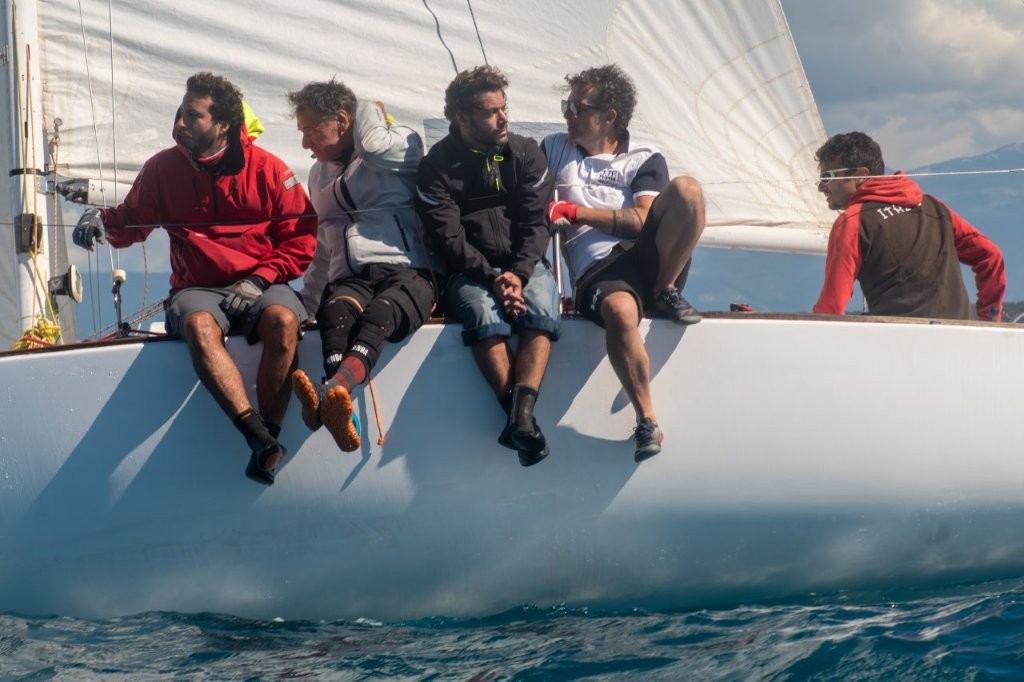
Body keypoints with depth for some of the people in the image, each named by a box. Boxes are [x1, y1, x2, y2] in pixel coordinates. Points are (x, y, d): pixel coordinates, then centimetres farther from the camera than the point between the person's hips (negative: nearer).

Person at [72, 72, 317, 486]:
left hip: (260, 286, 0)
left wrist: (258, 280, -11)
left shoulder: (267, 169, 0)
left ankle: (269, 433, -33)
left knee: (283, 321, -36)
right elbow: (131, 221, 15)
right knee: (199, 326, -37)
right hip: (197, 288, 1)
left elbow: (301, 239, 1)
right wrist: (101, 221, -8)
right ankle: (260, 438, -47)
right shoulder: (163, 168, 7)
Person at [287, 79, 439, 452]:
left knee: (380, 313, -39)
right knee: (337, 311, -35)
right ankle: (342, 413, -63)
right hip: (349, 280, 4)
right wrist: (305, 304, 22)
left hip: (409, 273, -4)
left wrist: (370, 110, 8)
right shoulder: (320, 174, 29)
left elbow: (373, 146, -14)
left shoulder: (403, 144, 9)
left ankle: (330, 393, -68)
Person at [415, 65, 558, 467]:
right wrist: (492, 277, -19)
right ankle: (518, 414, -43)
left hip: (524, 264, 2)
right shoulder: (438, 165, -1)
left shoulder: (525, 154, 6)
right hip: (469, 271, -2)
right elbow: (449, 238, -7)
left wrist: (518, 275, -16)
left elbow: (535, 223, 0)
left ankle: (520, 416, -48)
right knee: (484, 313, -35)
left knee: (541, 310, -31)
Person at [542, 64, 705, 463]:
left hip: (645, 258, 1)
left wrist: (576, 211, -6)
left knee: (686, 189, -26)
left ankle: (665, 294, -14)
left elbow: (643, 220, -2)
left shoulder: (645, 161, 15)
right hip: (595, 272, -1)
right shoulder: (554, 149, 23)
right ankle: (647, 422, -30)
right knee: (620, 313, -40)